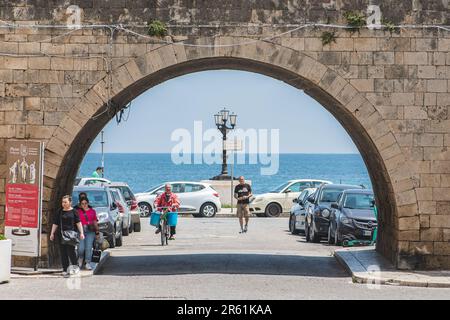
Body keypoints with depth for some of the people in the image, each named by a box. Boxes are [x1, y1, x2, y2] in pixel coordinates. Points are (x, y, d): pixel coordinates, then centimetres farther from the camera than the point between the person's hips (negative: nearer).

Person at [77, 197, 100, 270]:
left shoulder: (92, 211, 12)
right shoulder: (78, 211, 6)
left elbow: (95, 222, 16)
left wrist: (97, 233, 15)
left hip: (90, 231, 1)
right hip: (81, 231, -1)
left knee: (88, 247, -7)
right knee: (81, 248, -9)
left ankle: (88, 263, 0)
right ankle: (80, 259, 18)